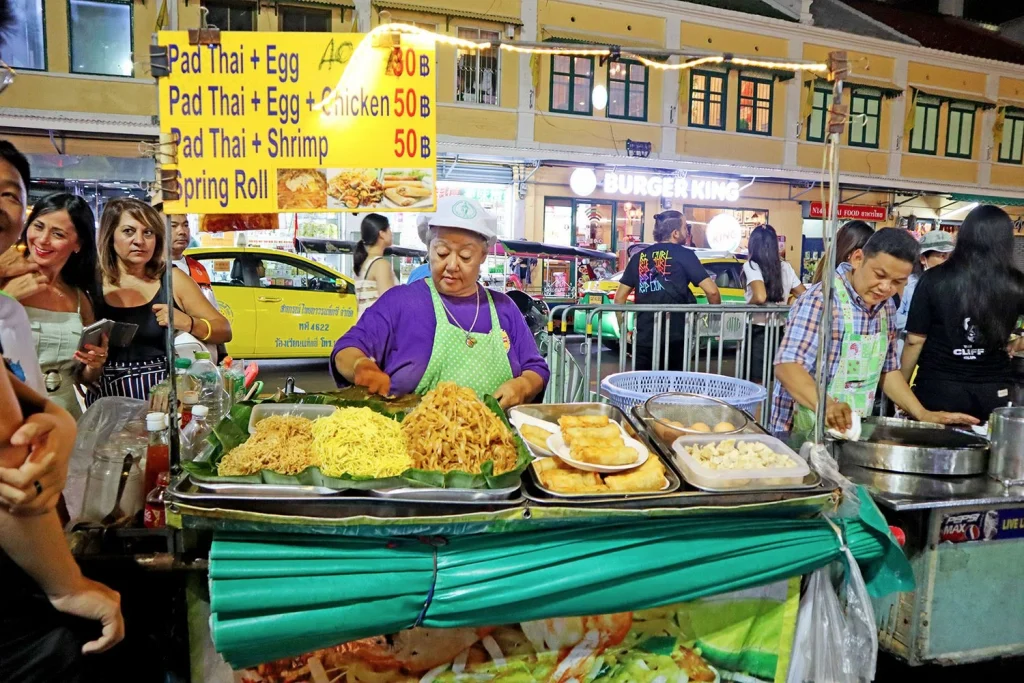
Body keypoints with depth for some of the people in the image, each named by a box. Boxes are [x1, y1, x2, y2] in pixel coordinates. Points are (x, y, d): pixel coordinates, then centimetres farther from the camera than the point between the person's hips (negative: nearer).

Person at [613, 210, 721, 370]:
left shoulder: (639, 257, 10)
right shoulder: (684, 255, -2)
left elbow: (619, 297, 9)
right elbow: (712, 291, -8)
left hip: (644, 338, 3)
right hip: (675, 338, -3)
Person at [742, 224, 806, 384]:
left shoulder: (751, 266, -12)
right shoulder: (786, 267, 5)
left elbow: (760, 297, -27)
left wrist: (748, 304, -7)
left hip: (758, 330, -5)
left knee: (756, 382, 4)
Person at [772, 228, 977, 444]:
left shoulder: (886, 307, 6)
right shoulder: (821, 300, -17)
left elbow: (888, 369, 16)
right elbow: (788, 365, -27)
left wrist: (922, 414, 5)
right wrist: (825, 406, -41)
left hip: (854, 431, 8)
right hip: (804, 433, -8)